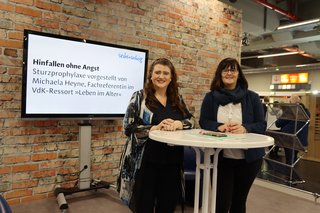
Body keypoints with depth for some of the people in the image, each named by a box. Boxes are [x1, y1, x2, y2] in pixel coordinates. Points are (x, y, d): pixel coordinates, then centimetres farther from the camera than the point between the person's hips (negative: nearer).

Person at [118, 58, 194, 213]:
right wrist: (155, 128, -21)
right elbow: (128, 127, -9)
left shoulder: (178, 99, 10)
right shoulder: (139, 97, -4)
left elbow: (191, 121, 9)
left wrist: (178, 124, -13)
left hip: (172, 162, 4)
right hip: (146, 162, -4)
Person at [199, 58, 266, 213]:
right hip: (220, 158, -1)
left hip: (248, 158, 1)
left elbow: (262, 125, -2)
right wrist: (219, 126, -22)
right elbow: (203, 122, -1)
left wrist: (245, 128, -23)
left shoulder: (252, 97, 1)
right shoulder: (210, 97, 2)